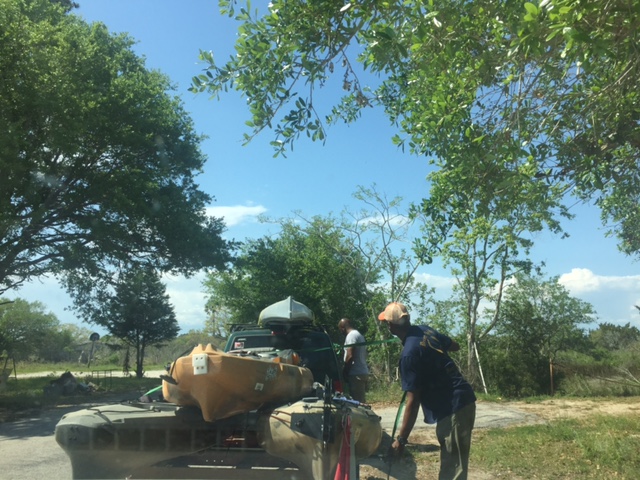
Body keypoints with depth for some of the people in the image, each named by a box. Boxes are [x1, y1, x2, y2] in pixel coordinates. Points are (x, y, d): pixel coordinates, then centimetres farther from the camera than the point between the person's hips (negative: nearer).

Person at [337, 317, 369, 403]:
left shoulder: (351, 335, -10)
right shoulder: (359, 335, 20)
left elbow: (350, 355, -18)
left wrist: (345, 372, -10)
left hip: (356, 374, -10)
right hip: (363, 372, 10)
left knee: (356, 402, -10)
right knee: (360, 401, 11)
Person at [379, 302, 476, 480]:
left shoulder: (409, 354, -20)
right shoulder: (425, 330, 4)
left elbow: (413, 401, -20)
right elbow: (455, 345, 22)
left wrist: (400, 439, -14)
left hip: (452, 409, -9)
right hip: (464, 400, 9)